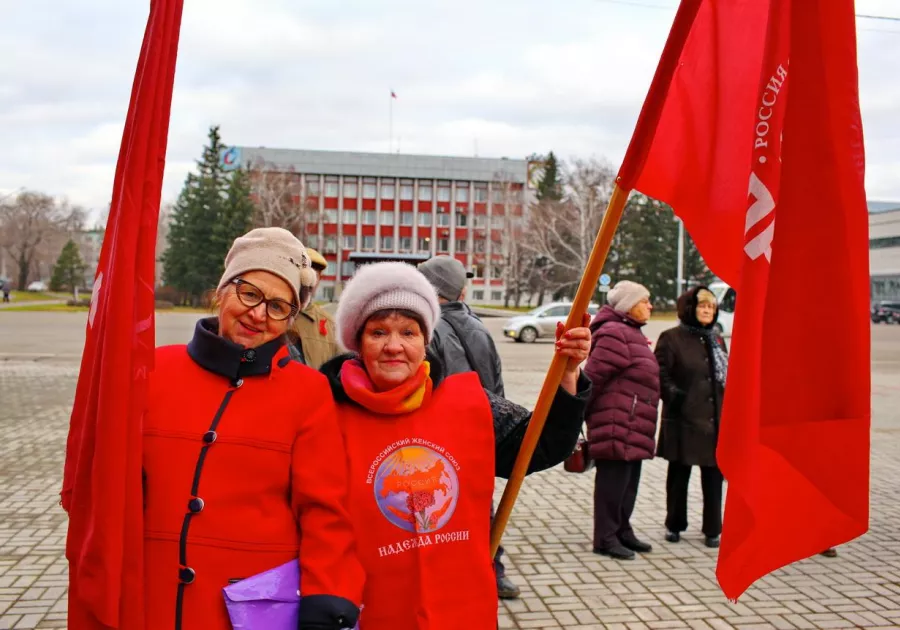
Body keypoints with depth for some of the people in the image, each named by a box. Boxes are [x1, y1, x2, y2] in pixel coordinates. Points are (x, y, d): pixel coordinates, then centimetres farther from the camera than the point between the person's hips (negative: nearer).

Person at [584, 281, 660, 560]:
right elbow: (593, 377, -18)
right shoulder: (615, 334, -15)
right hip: (616, 425, -10)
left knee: (629, 481, 16)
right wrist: (581, 414, -13)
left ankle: (622, 531, 28)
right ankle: (605, 538, 5)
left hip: (633, 428, 10)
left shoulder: (632, 333, 21)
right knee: (613, 480, -4)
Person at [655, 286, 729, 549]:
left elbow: (726, 376, 23)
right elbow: (660, 373, -8)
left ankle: (713, 529, 16)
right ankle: (674, 525, 20)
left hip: (715, 420, 5)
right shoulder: (671, 338, -4)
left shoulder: (716, 340, 16)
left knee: (713, 476, 6)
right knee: (679, 475, 7)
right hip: (684, 420, -5)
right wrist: (674, 396, -18)